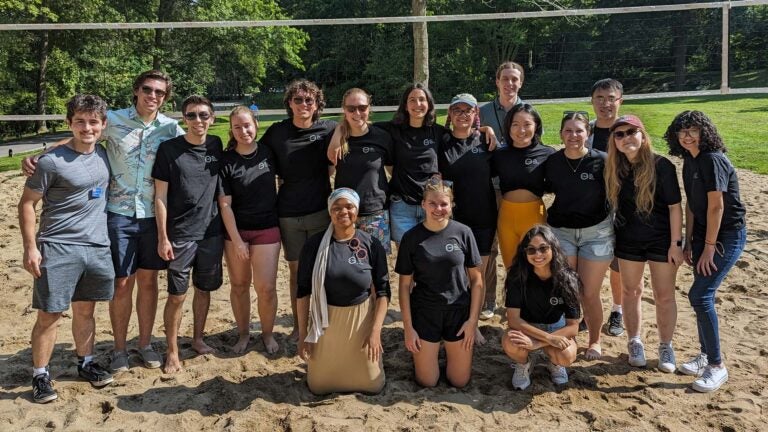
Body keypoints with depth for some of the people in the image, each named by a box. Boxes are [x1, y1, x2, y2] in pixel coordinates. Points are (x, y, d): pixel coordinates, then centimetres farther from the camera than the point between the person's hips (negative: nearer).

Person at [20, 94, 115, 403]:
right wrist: (30, 247, -12)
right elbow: (27, 204, -7)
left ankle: (86, 363, 32)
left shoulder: (104, 155, 5)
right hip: (58, 248, -5)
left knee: (85, 310, 17)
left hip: (97, 247, 5)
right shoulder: (51, 161, -12)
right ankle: (40, 375, 16)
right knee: (50, 315, 1)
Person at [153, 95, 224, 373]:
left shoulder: (216, 146, 5)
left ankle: (198, 339, 32)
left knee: (204, 289, 14)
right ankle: (172, 351, 15)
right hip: (180, 235, -4)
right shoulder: (169, 149, -6)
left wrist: (225, 229, 10)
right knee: (177, 295, 0)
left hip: (211, 233, 4)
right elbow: (160, 197, -5)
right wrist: (163, 237, -9)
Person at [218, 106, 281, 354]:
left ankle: (268, 334, 19)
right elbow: (224, 204, -6)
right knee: (239, 285, 9)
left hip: (267, 229, 0)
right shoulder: (225, 161, -6)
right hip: (236, 231, 0)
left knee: (266, 287, -3)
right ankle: (243, 333, 28)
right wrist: (236, 240, -9)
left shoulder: (268, 152, -3)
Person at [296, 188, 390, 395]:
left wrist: (375, 331, -12)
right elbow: (303, 292, -2)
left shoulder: (371, 244, -9)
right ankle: (319, 366, 42)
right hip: (326, 321, 0)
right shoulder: (314, 245, -9)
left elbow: (383, 291, -5)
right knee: (319, 386, 10)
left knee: (373, 384, 8)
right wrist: (302, 334, -2)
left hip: (361, 318, 0)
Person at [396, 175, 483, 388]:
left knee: (460, 381, 9)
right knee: (427, 382, 6)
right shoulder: (411, 238, -7)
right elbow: (405, 285, -2)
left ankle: (450, 349, 37)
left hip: (459, 311, 1)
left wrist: (473, 320, -6)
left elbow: (476, 279, -2)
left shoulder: (463, 233, -7)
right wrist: (408, 327, -5)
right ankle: (421, 353, 36)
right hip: (424, 313, 0)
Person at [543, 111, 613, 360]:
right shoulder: (552, 162, -2)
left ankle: (594, 341, 26)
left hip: (596, 232, -2)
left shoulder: (601, 160, -10)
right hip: (561, 231, 2)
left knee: (590, 293, 5)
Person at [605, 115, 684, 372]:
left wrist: (676, 243, -14)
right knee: (631, 292, 14)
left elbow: (675, 206, -13)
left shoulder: (661, 165, -15)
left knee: (664, 296, 6)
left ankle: (666, 347, 25)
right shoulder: (614, 168, -3)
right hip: (628, 241, 3)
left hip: (661, 240, -3)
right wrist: (612, 237, 1)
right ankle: (635, 343, 31)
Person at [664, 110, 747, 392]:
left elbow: (716, 206, -20)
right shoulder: (690, 160, 7)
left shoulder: (713, 160, -19)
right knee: (703, 295, 13)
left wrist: (709, 247, -17)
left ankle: (717, 366, 0)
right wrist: (688, 242, 9)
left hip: (727, 235, -8)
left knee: (700, 295, -13)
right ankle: (706, 354, 29)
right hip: (704, 233, 8)